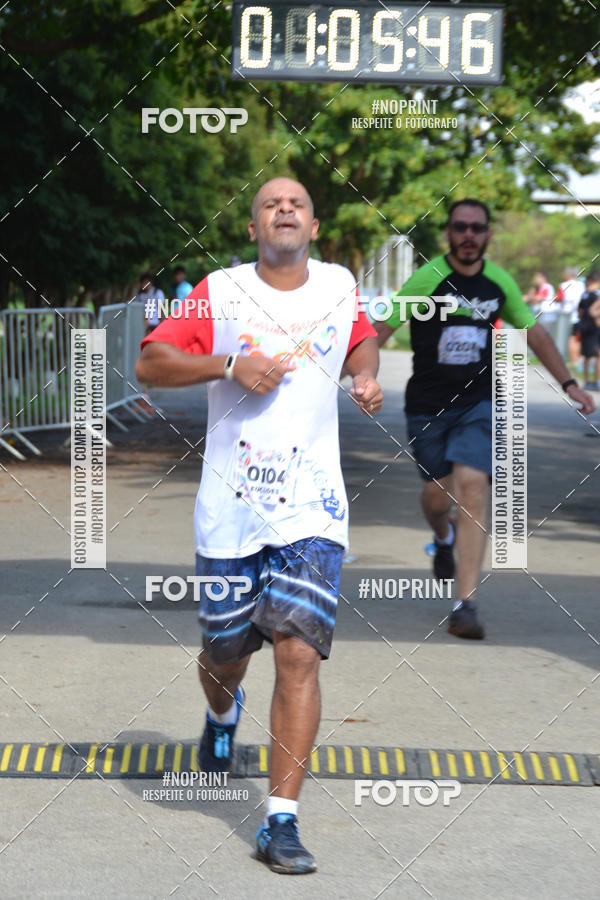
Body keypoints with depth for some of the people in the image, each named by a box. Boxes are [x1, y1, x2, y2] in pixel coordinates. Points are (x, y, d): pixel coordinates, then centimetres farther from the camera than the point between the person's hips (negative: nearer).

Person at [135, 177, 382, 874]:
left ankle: (281, 819, -10)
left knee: (299, 653, -13)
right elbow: (149, 363, -4)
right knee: (224, 654, 11)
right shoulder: (220, 292, 0)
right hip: (228, 508, 0)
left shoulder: (339, 286, 8)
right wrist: (228, 364, -17)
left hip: (311, 508, 0)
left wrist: (366, 376, 7)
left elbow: (361, 339, 29)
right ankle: (222, 716, 50)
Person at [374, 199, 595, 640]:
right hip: (428, 405, -1)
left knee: (473, 490, -16)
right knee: (437, 495, 8)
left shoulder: (500, 283, 2)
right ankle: (444, 538, 49)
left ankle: (466, 605, -18)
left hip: (478, 404, 1)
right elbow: (382, 328, -14)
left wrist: (569, 383, 14)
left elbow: (534, 332, 15)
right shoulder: (427, 280, -11)